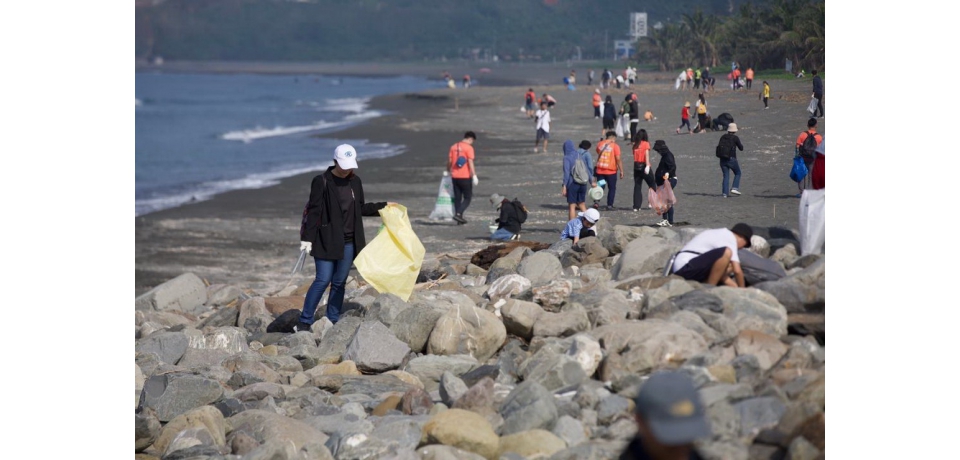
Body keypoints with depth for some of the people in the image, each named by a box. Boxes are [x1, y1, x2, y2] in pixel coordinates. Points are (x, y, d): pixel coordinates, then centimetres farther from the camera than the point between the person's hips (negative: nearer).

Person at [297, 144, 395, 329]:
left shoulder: (355, 182, 9)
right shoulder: (322, 182, -8)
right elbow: (314, 211, -10)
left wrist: (383, 206, 18)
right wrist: (307, 238, -14)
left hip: (348, 241, 6)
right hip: (326, 240, -6)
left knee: (340, 282, 8)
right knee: (323, 280, -10)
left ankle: (333, 321, 16)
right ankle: (304, 321, -2)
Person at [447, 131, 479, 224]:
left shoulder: (453, 147, 9)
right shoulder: (469, 148, -9)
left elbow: (449, 161, 11)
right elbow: (470, 163, -16)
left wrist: (448, 171, 25)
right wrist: (474, 176, -18)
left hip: (455, 177, 6)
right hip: (465, 177, -6)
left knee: (457, 198, 11)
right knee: (467, 198, 2)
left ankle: (459, 218, 12)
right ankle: (458, 214, -15)